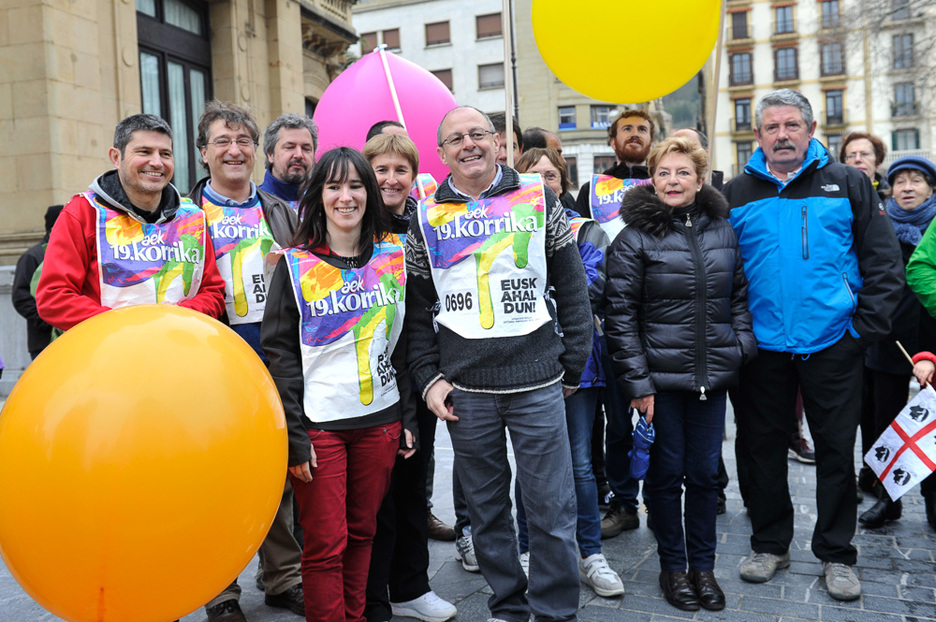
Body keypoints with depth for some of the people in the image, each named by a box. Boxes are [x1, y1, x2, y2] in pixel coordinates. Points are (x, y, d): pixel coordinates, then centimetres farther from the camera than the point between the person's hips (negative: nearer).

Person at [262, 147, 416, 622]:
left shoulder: (392, 256, 6)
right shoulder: (295, 265, -3)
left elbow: (404, 341, 10)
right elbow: (279, 351, -5)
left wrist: (407, 417, 7)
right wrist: (293, 435, -10)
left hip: (380, 418, 3)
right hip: (319, 422, -3)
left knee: (362, 531, 13)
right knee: (325, 544, 1)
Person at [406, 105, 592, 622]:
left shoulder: (537, 198, 3)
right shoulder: (426, 217, 6)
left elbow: (572, 288, 5)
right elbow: (418, 309, 9)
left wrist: (573, 366, 2)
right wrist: (429, 378, 1)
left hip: (538, 384, -1)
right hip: (464, 390, 2)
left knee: (552, 508, 4)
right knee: (486, 506, 13)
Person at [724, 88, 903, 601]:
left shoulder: (847, 184, 3)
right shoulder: (736, 195, 6)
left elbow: (884, 261, 2)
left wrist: (867, 324, -6)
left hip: (833, 345, -1)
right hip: (762, 347, 1)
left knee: (837, 450, 7)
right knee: (761, 447, 10)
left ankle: (836, 554, 24)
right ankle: (769, 544, 28)